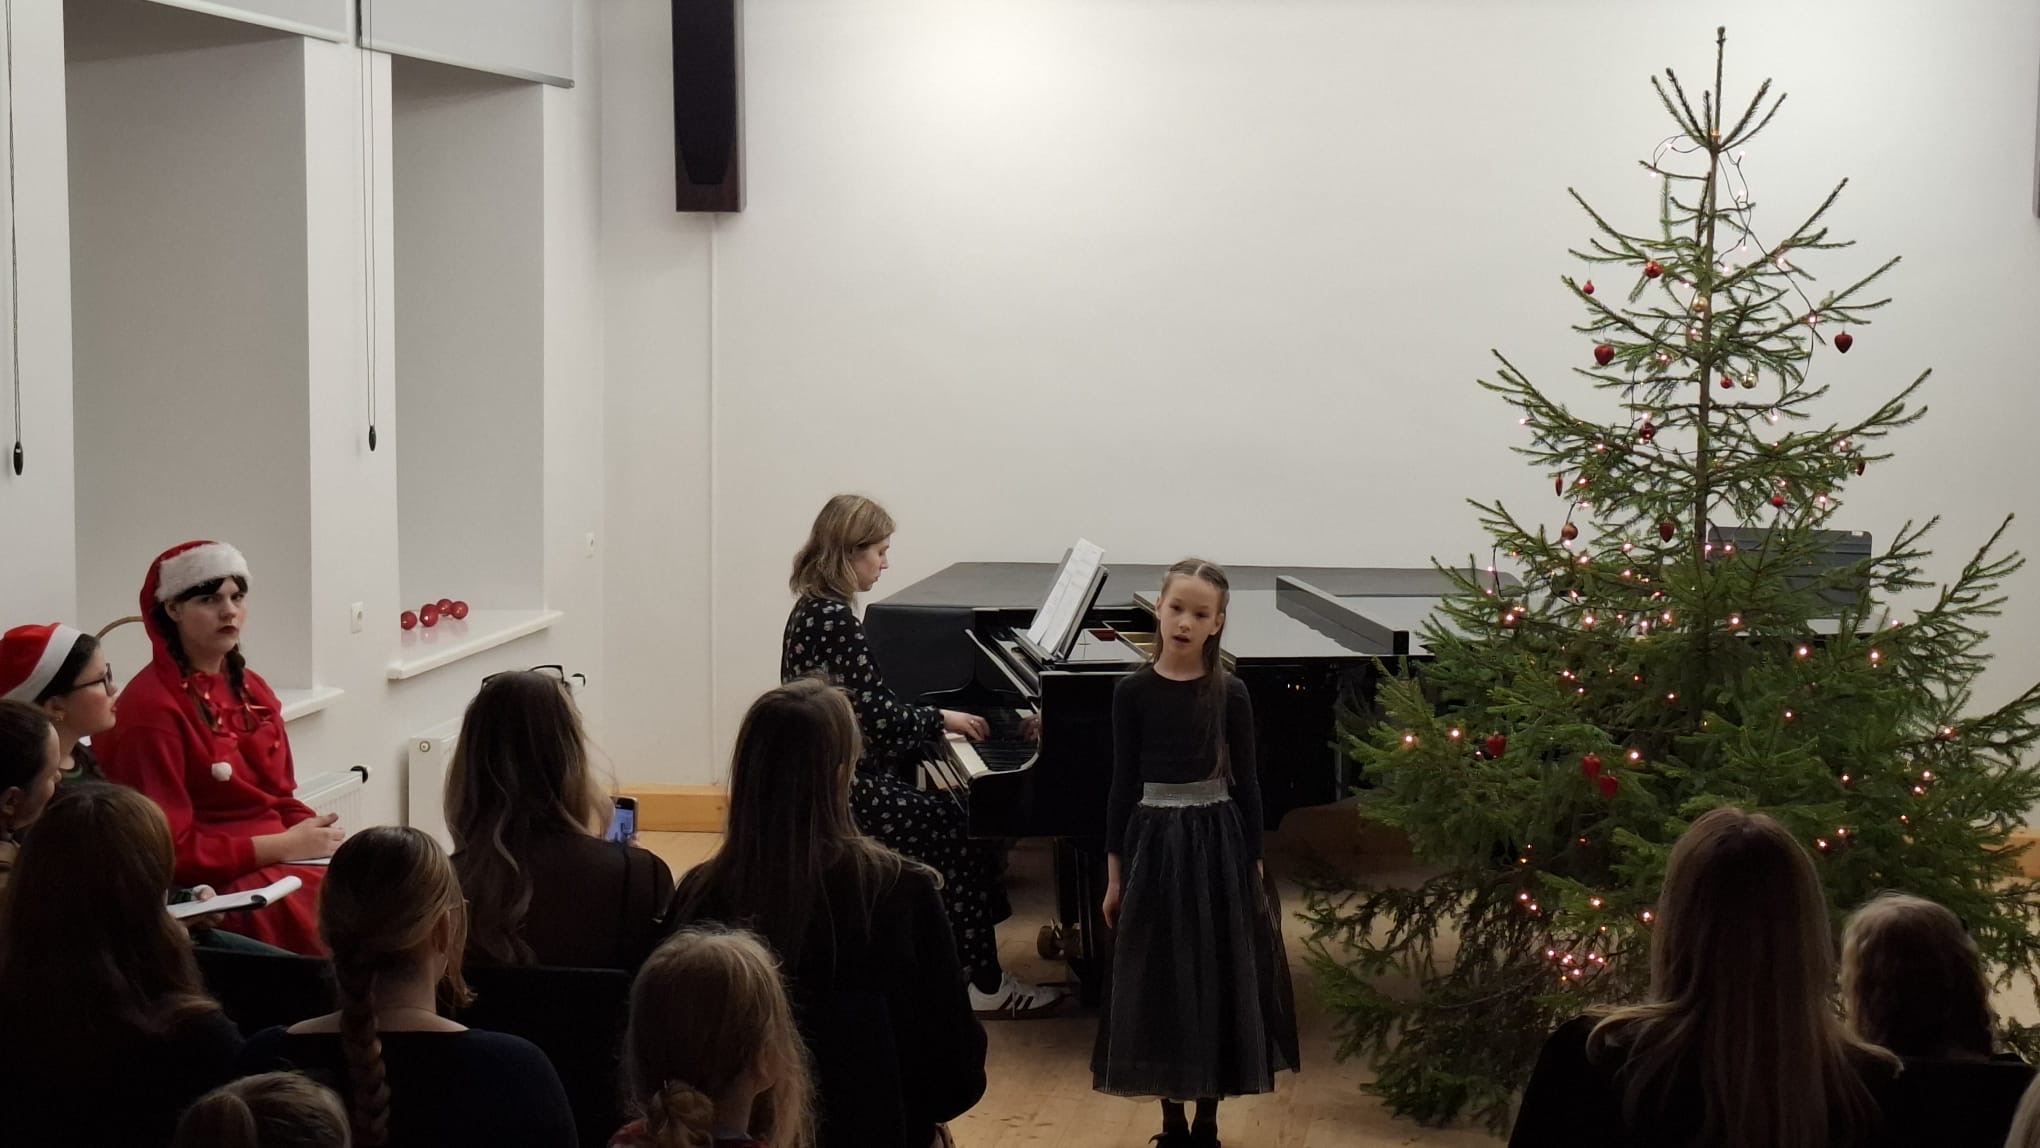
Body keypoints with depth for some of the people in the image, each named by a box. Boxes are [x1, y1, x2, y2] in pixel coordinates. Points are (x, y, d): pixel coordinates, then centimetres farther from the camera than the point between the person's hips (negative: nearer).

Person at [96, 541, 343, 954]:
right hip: (214, 889, -8)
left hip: (281, 858, 8)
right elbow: (169, 848, -14)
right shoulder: (150, 709, -12)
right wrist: (285, 845, -14)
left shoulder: (251, 688, 13)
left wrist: (319, 836, -4)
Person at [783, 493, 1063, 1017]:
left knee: (959, 813, 11)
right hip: (846, 789, -10)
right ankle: (985, 984, -1)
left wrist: (935, 724, 12)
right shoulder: (836, 620, -20)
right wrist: (942, 719, -4)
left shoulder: (814, 610, 11)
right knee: (961, 832, -8)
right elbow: (879, 717, -20)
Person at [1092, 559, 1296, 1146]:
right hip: (1154, 843, 0)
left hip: (1216, 844, 0)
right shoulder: (1132, 691, -3)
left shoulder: (1229, 693, -3)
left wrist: (1254, 868, 0)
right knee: (1158, 984, 5)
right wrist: (1115, 874, 2)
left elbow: (1246, 783, 2)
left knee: (1217, 980, 4)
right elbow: (1122, 785, 1)